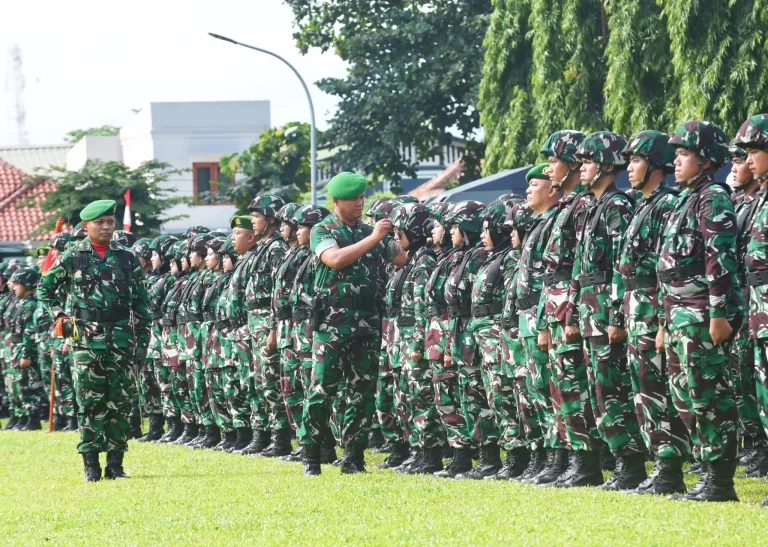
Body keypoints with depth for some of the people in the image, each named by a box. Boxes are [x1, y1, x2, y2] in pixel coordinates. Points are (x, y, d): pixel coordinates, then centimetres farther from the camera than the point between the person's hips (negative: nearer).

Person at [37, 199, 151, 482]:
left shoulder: (127, 258, 7)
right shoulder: (72, 257, 3)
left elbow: (141, 301, 10)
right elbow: (44, 288, 15)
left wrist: (143, 336, 3)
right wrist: (59, 316, 4)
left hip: (122, 340, 2)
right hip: (87, 341, -2)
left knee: (120, 402, 2)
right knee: (90, 402, -3)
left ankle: (115, 463, 8)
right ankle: (91, 464, 0)